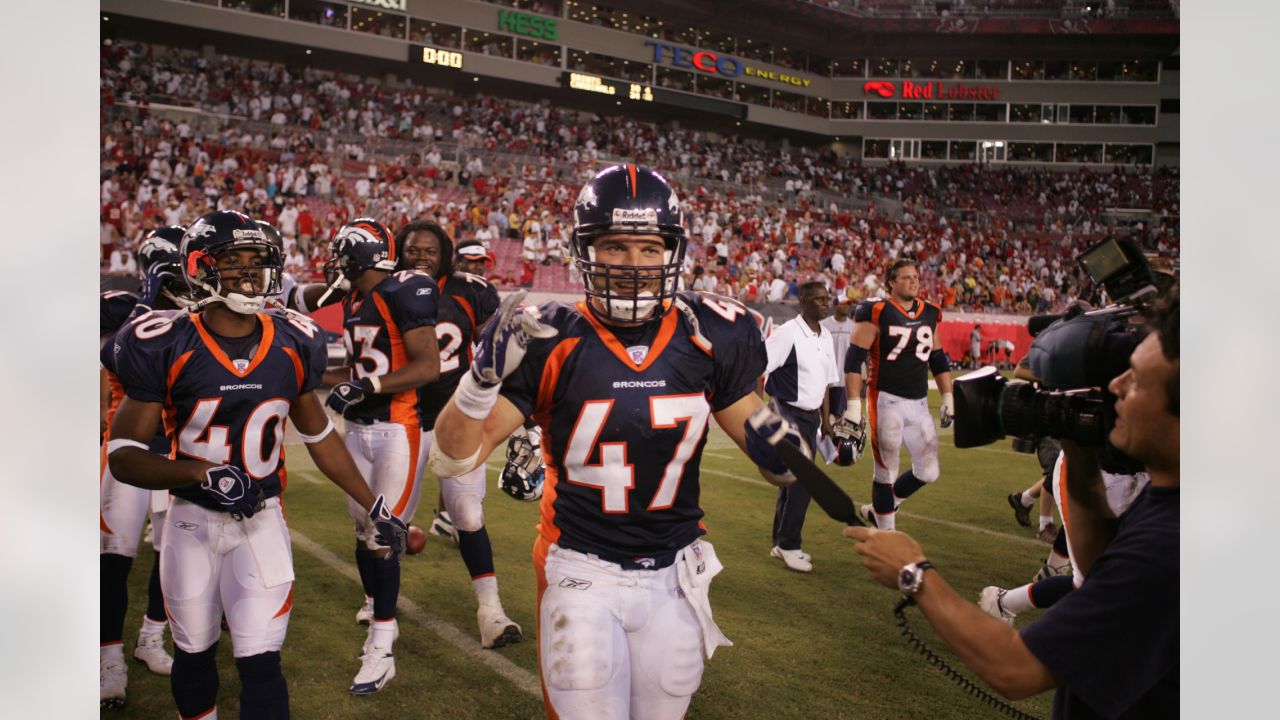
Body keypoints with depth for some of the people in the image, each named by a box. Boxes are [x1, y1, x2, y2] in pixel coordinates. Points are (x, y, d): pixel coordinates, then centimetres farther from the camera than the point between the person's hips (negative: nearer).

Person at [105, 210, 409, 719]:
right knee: (194, 653, 18)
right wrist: (202, 473, -28)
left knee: (260, 663, -3)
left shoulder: (293, 344, -4)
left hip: (261, 521, 1)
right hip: (193, 521, 0)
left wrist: (373, 506, 9)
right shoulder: (166, 347, -13)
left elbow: (319, 436, 8)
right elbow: (122, 455, -11)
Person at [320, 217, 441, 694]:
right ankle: (377, 607, 32)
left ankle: (381, 649, 2)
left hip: (398, 430, -8)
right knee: (364, 530, 13)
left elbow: (428, 366, -19)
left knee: (382, 536, -6)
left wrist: (365, 386, -22)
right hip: (358, 429, 8)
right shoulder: (355, 302, 13)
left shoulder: (402, 293, -13)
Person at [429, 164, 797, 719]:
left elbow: (754, 432, 5)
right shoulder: (550, 342, -13)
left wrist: (775, 447, -19)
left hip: (675, 575, 3)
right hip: (582, 574, -2)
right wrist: (484, 375, -29)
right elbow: (454, 457, -12)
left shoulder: (708, 336, -7)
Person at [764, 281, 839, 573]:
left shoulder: (825, 336, 9)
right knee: (800, 482, -8)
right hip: (789, 414, -8)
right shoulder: (788, 333, -15)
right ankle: (789, 545, 6)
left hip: (811, 416, 8)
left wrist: (826, 419, 17)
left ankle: (782, 543, 24)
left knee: (794, 481, 13)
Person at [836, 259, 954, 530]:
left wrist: (948, 398, 15)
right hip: (886, 402, -6)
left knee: (928, 472, 9)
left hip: (919, 404, 6)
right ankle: (886, 530, 19)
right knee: (886, 471, 3)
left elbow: (938, 359, 19)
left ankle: (878, 510, 29)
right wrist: (854, 405, -19)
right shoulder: (877, 313, -10)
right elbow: (854, 359, -13)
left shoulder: (929, 314, 10)